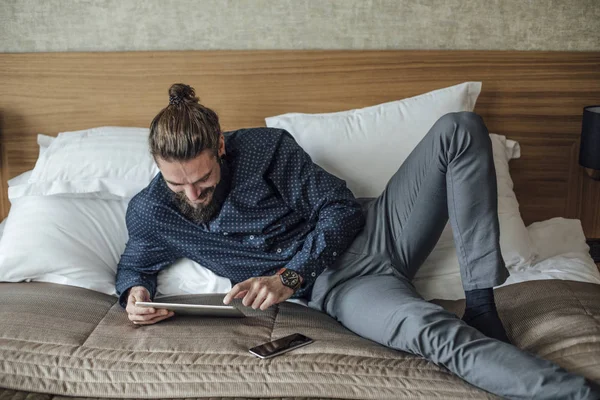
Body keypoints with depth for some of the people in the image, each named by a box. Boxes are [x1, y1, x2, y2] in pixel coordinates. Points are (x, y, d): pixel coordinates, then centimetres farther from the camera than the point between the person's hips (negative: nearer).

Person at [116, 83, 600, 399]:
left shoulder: (265, 146, -7)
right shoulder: (150, 213, -2)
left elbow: (339, 211, -5)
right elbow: (135, 262, 20)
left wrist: (288, 278, -17)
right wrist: (135, 291, -6)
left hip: (374, 228, 2)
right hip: (338, 284, -2)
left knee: (459, 129, -19)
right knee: (433, 332, -37)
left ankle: (481, 305, -22)